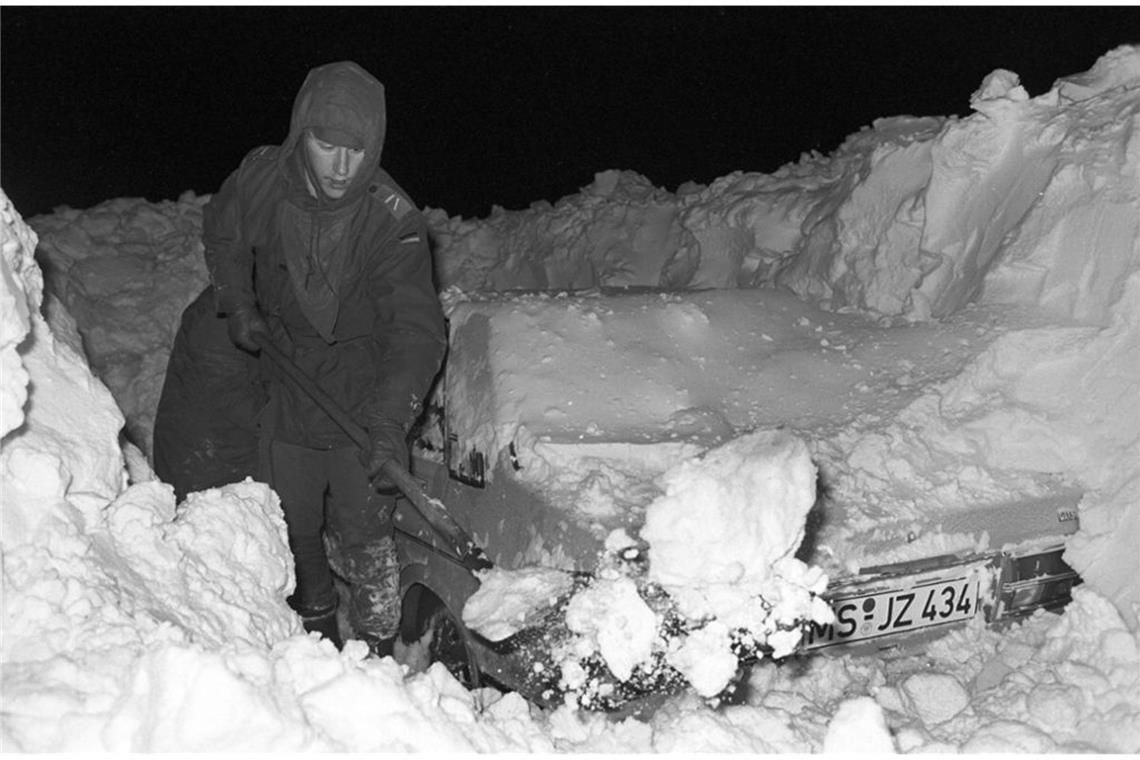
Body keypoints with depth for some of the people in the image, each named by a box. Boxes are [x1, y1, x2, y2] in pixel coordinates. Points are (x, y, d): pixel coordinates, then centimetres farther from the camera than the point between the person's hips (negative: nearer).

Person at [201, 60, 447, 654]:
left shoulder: (392, 219, -24)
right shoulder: (260, 180, -12)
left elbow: (417, 331, -31)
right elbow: (222, 232, 12)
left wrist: (389, 422, -43)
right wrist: (238, 305, 2)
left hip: (365, 399, -4)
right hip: (289, 389, 4)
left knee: (363, 541, 2)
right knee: (294, 529, 18)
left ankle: (375, 648, 25)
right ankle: (314, 624, 43)